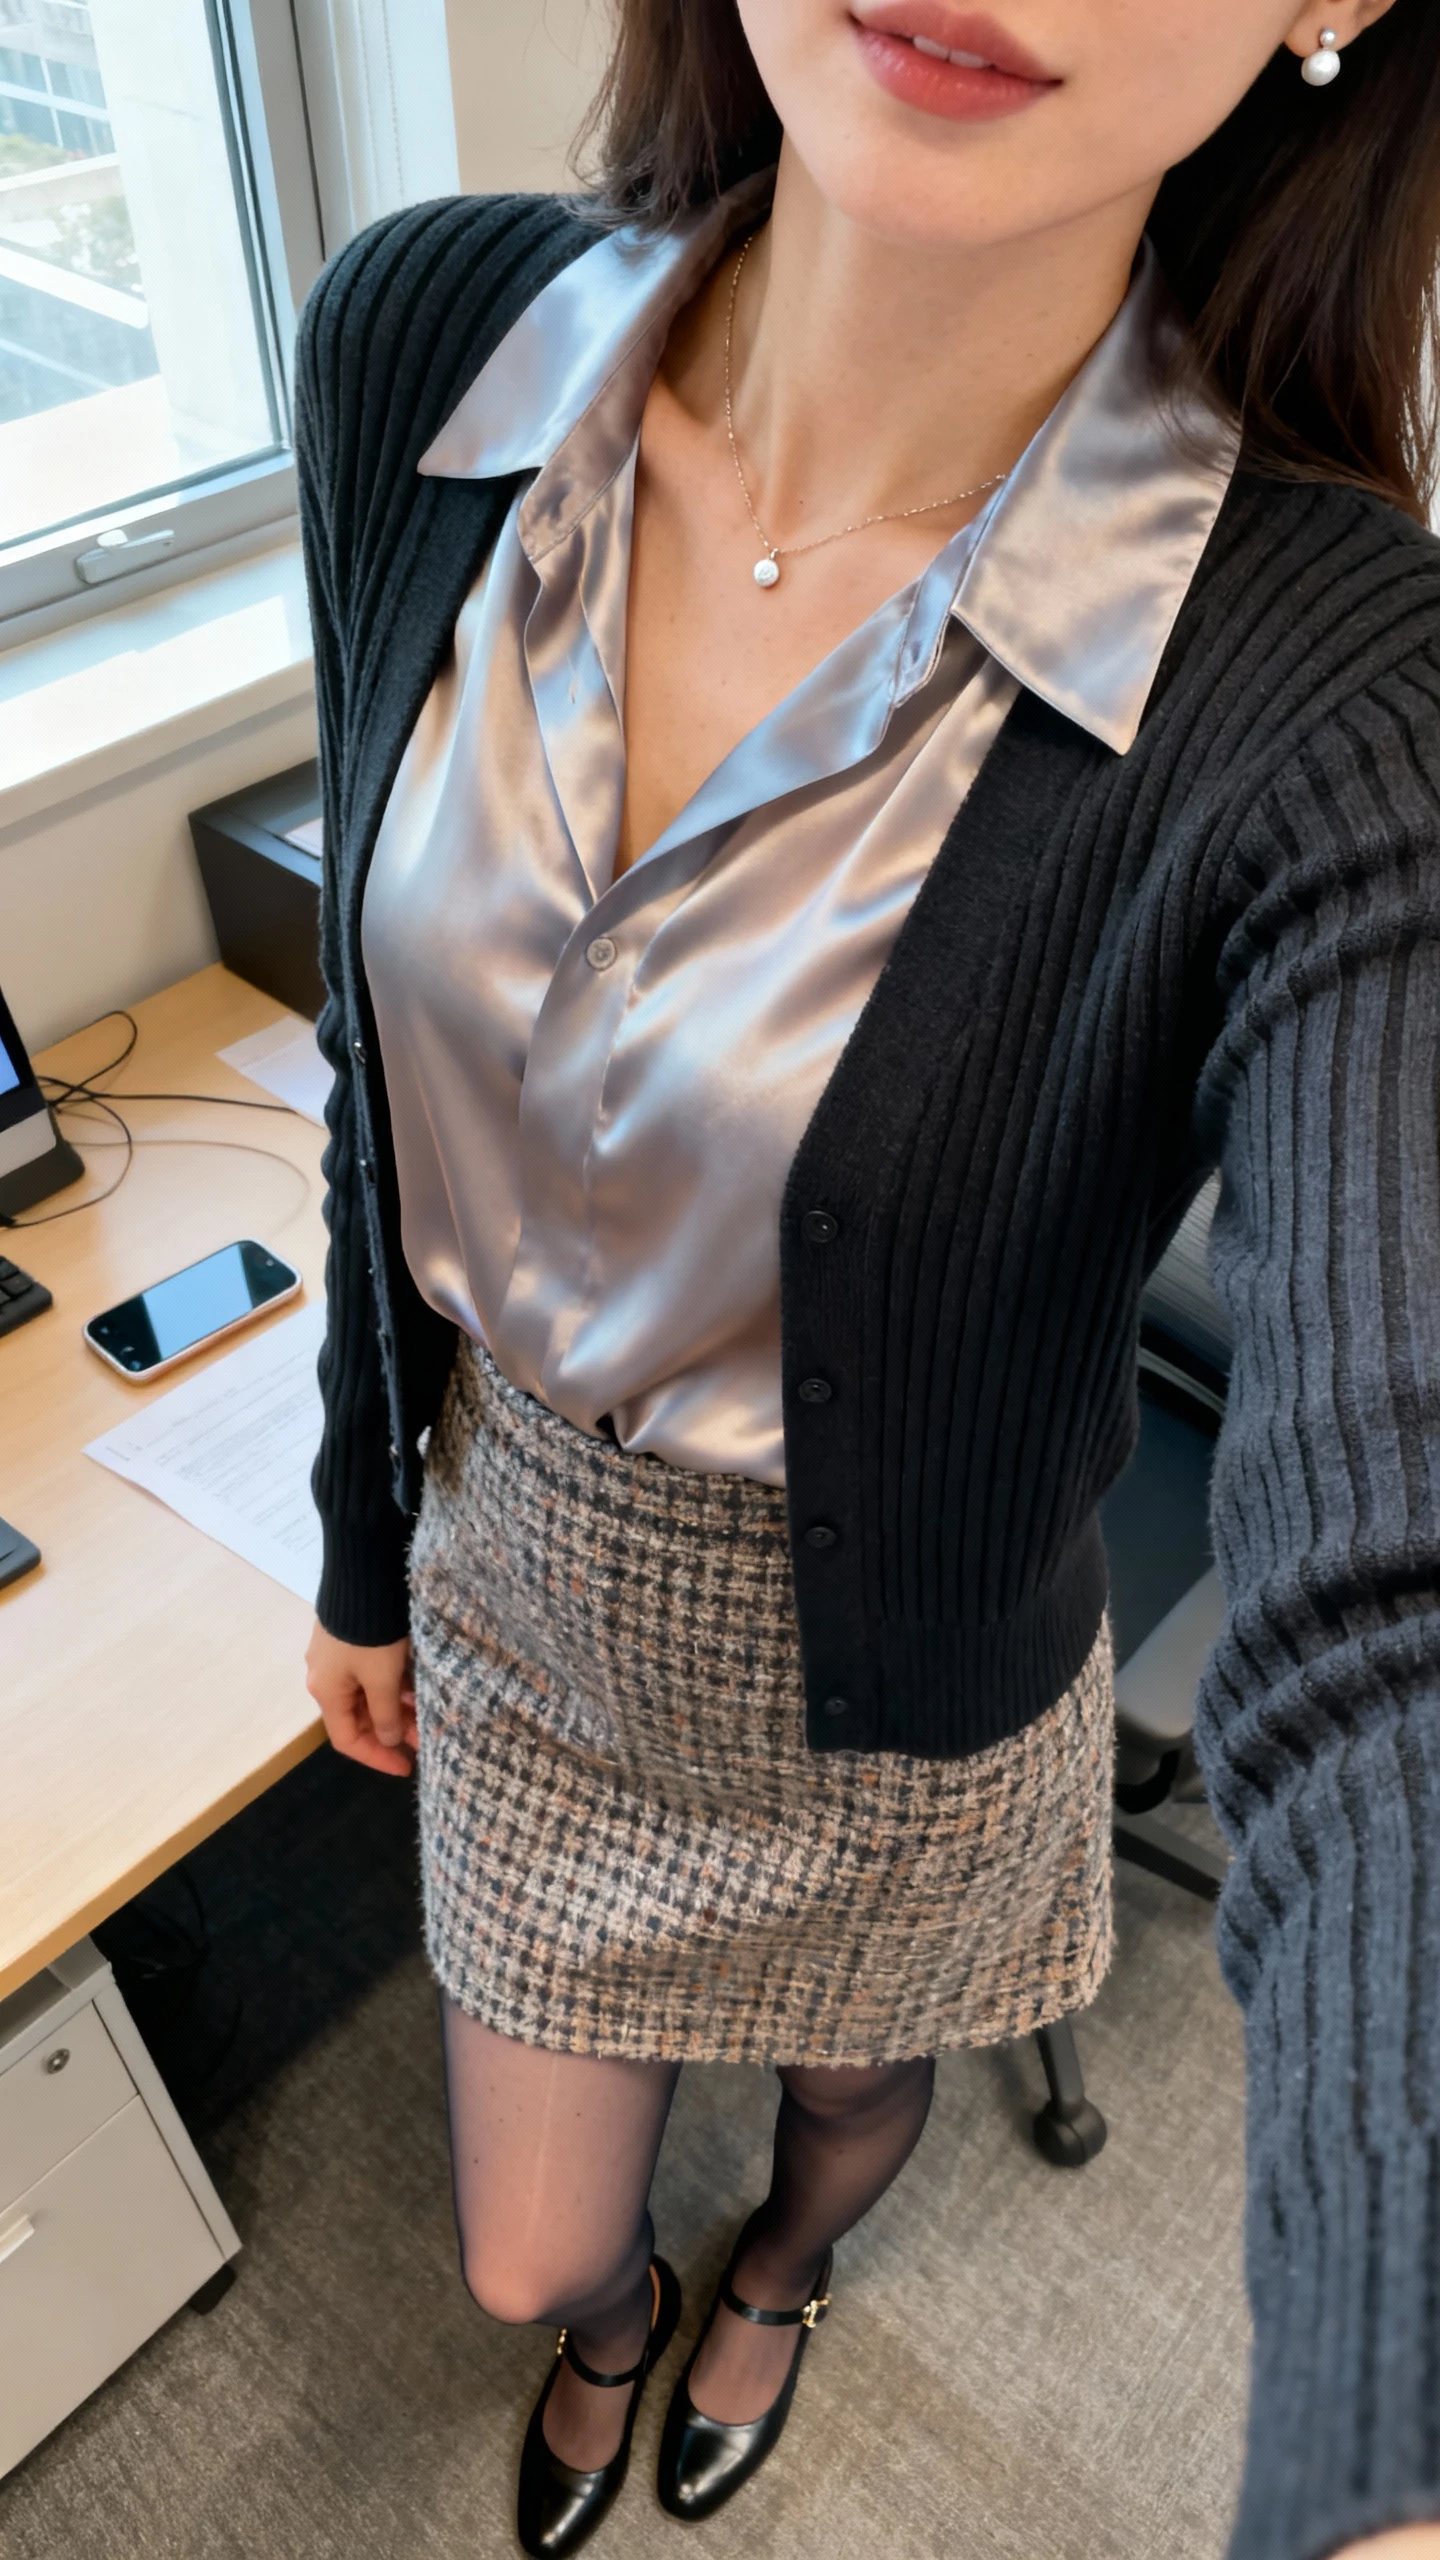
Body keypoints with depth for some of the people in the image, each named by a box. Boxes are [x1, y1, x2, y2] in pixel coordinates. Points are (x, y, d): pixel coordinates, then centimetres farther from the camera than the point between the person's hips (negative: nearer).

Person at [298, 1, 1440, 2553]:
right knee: (524, 2249, 29)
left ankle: (775, 2277, 76)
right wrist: (365, 1535, 7)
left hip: (884, 1715, -2)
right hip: (516, 1599, 3)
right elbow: (399, 1054, -4)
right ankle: (609, 2320, 72)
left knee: (844, 2081, 34)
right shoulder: (420, 339, -16)